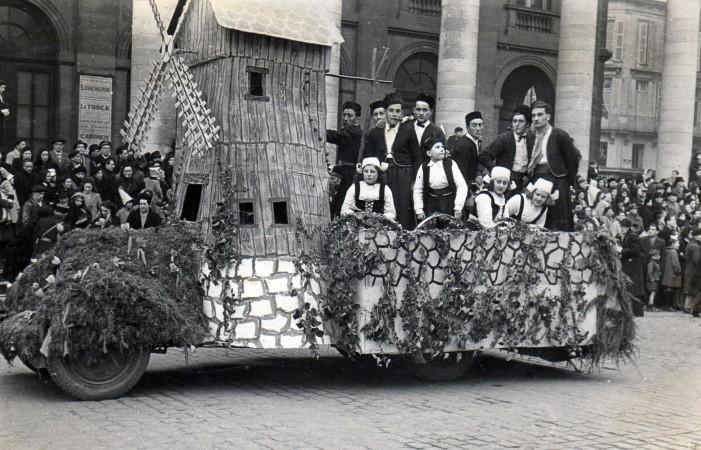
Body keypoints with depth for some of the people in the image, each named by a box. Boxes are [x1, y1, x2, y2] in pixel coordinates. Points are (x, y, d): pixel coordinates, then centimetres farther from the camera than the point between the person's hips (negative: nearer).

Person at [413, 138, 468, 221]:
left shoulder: (450, 164, -5)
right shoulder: (424, 167, -1)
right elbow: (417, 190, 5)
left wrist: (458, 207, -12)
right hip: (431, 206, 1)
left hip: (450, 205, -1)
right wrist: (419, 210, -1)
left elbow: (462, 186, -8)